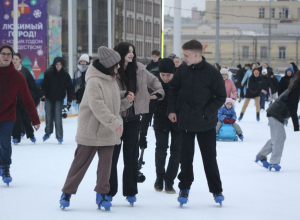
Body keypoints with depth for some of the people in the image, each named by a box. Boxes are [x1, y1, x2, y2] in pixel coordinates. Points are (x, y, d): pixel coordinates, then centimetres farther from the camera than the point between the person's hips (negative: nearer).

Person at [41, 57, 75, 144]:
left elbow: (69, 88, -2)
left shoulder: (65, 75, -7)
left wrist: (70, 99, -3)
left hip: (59, 99, -1)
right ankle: (48, 132, 33)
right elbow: (44, 85, -5)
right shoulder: (48, 73, -9)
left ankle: (59, 136, 2)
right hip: (49, 98, 1)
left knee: (58, 117, -7)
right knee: (49, 116, 11)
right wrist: (43, 94, -12)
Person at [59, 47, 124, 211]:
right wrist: (114, 123, -30)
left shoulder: (111, 79, 9)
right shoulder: (94, 81, -19)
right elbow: (97, 106, -28)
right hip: (91, 130, -7)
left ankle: (102, 194, 14)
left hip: (108, 132, 7)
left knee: (106, 163, 5)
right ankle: (67, 193, 14)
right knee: (81, 162, 2)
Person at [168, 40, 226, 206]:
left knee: (209, 157, 5)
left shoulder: (212, 73, -13)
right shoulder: (183, 69, -2)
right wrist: (172, 110, 2)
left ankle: (216, 190, 17)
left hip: (206, 124, -3)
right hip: (185, 122, 3)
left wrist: (206, 113, -14)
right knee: (186, 156, 10)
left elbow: (221, 97, -6)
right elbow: (174, 89, 11)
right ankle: (184, 187, 24)